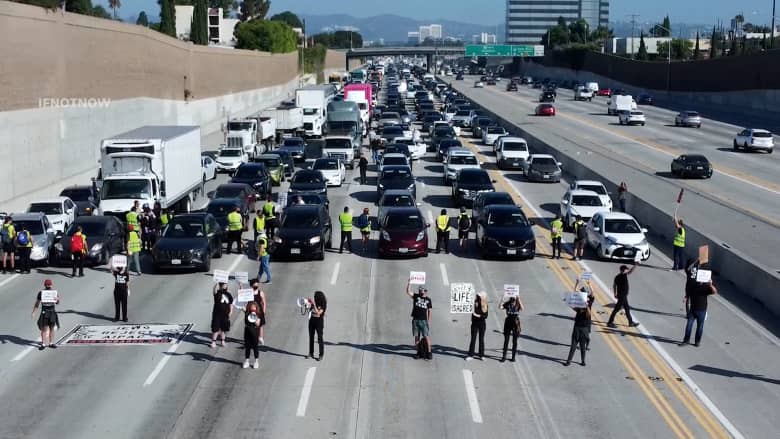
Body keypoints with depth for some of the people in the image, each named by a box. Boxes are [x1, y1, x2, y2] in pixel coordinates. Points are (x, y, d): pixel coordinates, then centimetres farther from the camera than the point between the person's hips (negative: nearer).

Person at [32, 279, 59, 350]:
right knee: (44, 329, -4)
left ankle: (51, 343, 19)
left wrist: (57, 299, -34)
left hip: (52, 312, 3)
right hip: (44, 313, -3)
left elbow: (57, 302, -9)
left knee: (52, 328, 10)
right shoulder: (41, 293, -4)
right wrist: (33, 312, 0)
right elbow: (37, 303, 3)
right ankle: (43, 344, 2)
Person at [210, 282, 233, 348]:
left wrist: (230, 313, 3)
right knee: (215, 329, 0)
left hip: (225, 315, 4)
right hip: (217, 314, -4)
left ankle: (222, 341, 26)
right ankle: (213, 342, 8)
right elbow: (214, 291, -30)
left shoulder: (229, 295, 7)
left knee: (223, 329, 13)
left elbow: (231, 305, 11)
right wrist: (217, 284, -37)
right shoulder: (217, 293, -5)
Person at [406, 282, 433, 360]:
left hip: (424, 320, -2)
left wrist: (429, 321, 1)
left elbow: (429, 311, 7)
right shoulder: (416, 296, 6)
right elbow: (408, 291, -5)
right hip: (415, 320, 2)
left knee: (426, 337, -7)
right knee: (416, 337, 6)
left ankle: (429, 352, -1)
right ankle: (419, 352, 15)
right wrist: (409, 282, -11)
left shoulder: (428, 300, 5)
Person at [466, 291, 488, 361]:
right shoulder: (474, 303, -7)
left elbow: (486, 316, -6)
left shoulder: (485, 305, -3)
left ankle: (481, 355, 16)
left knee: (481, 339, 8)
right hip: (475, 323, -1)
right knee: (473, 339, 1)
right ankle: (470, 355, 6)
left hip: (482, 324, 1)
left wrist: (479, 316, -17)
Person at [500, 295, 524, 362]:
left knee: (514, 341, 6)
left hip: (515, 322, -1)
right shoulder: (507, 304, 3)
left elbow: (522, 308, -21)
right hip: (508, 322, 1)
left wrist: (519, 300, -24)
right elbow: (501, 306, -11)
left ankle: (513, 356, 14)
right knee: (506, 340, -1)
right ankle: (504, 356, 2)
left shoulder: (518, 304, -1)